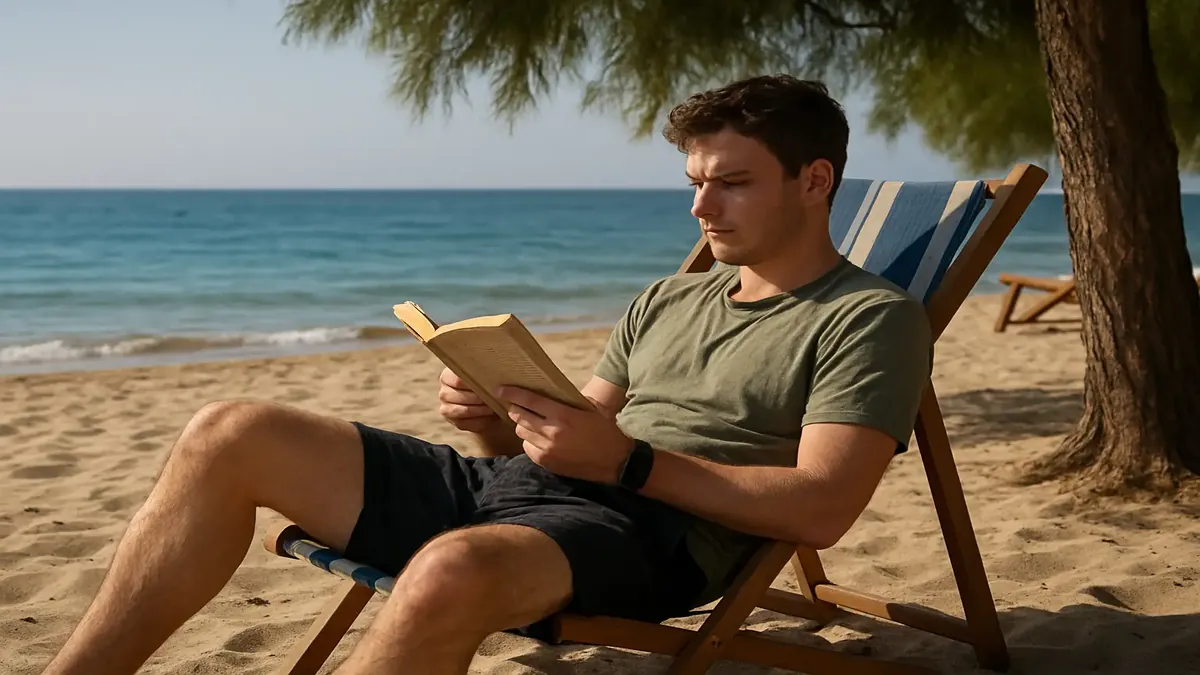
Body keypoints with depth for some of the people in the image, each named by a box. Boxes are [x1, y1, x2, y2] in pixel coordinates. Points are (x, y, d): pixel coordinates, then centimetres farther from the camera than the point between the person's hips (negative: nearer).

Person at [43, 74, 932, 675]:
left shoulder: (872, 319, 2)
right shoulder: (667, 302, 24)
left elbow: (820, 508, -12)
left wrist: (626, 461, -19)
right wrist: (497, 428, -2)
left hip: (650, 535, -8)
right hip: (510, 485, 8)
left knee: (453, 569, -42)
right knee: (231, 437, -4)